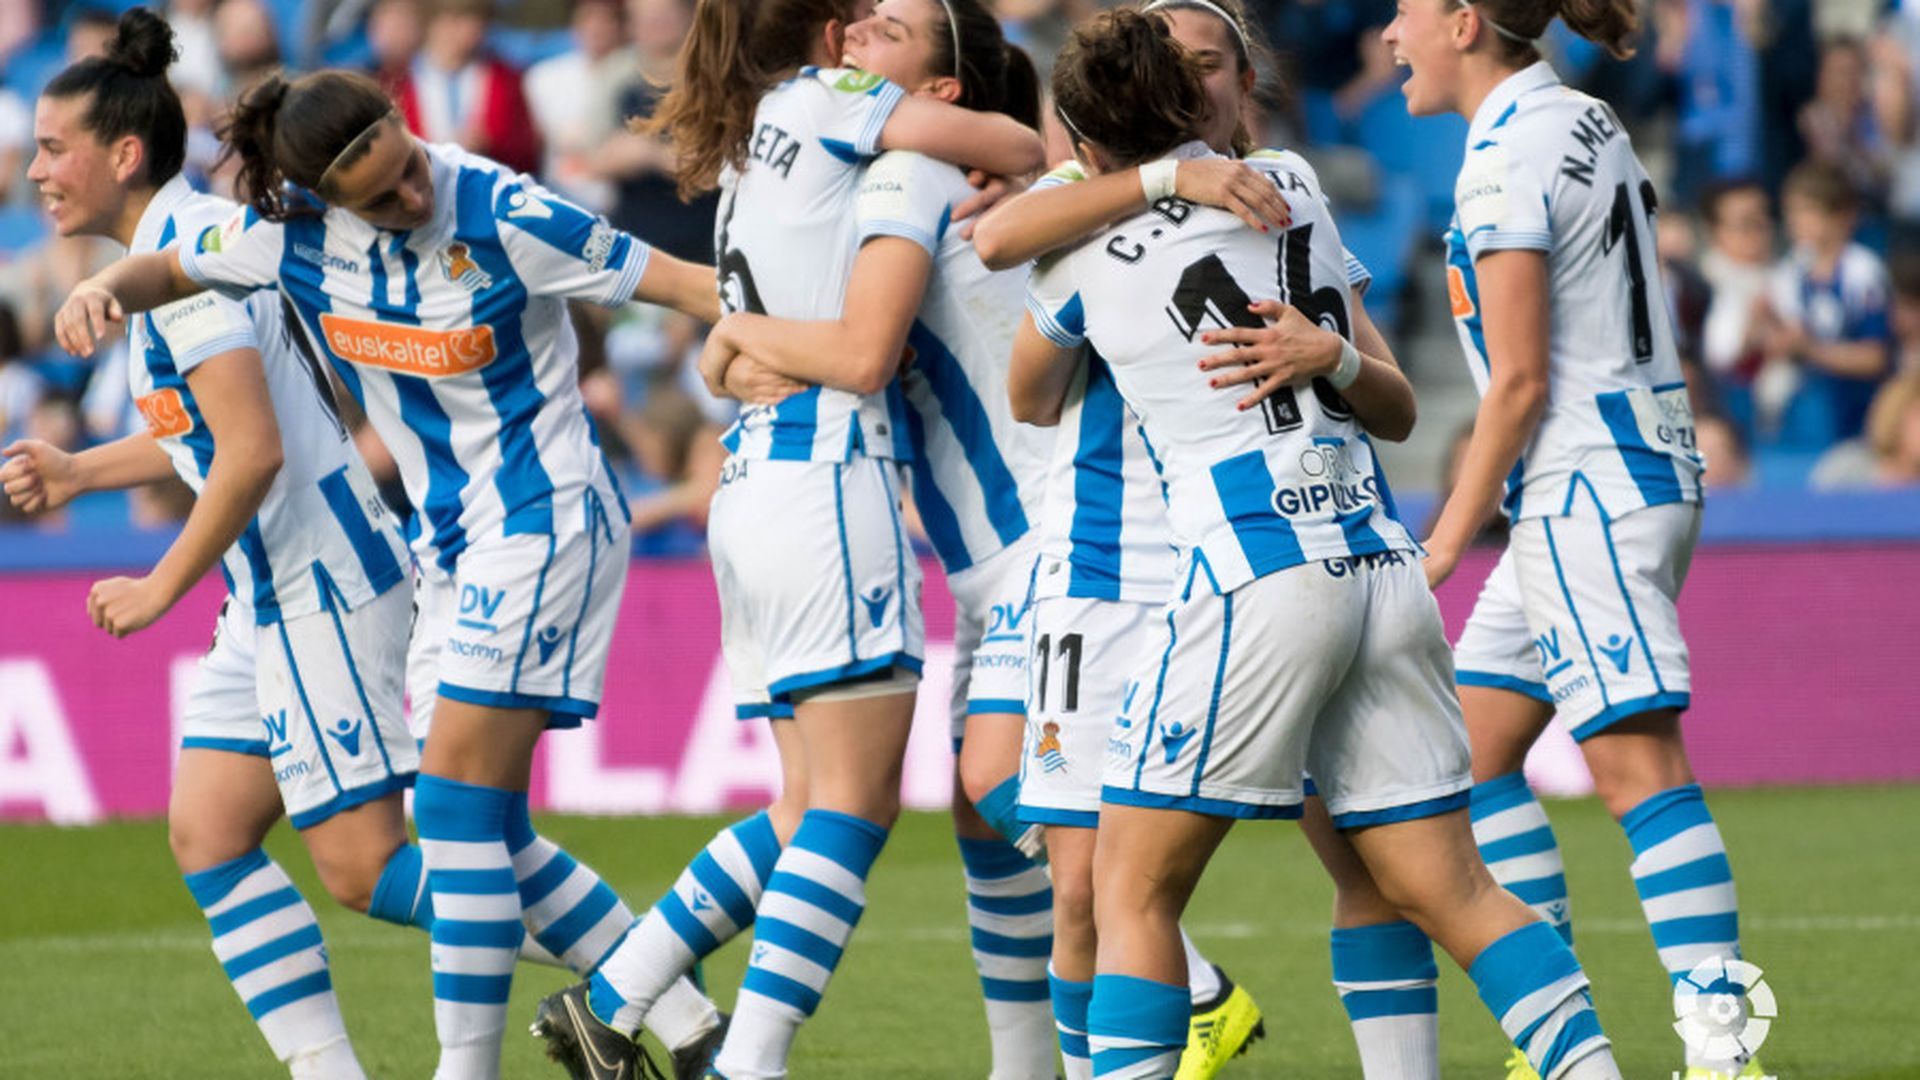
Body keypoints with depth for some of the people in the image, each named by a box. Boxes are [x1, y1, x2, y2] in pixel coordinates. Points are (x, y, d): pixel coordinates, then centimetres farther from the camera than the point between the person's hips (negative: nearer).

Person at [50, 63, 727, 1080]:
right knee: (484, 830, 6)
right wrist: (100, 290, -12)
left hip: (545, 518, -7)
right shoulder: (292, 229, -5)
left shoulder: (501, 215, -21)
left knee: (457, 798, -14)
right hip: (449, 540, 7)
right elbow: (167, 269, 11)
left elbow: (677, 281, -17)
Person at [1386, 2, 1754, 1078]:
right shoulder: (1588, 122, 14)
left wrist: (1447, 540, -10)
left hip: (1585, 494, -10)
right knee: (1472, 748, 12)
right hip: (1638, 474, 10)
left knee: (1638, 763, -13)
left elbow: (1519, 381, -15)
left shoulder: (1507, 160, -14)